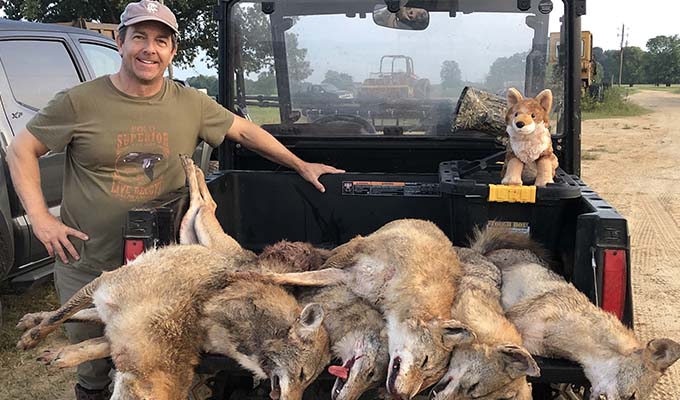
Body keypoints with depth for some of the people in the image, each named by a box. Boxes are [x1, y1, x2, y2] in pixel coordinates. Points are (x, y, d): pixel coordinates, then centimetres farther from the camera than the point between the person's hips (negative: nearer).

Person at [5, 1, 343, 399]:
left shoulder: (191, 104, -1)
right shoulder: (80, 102, -8)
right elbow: (22, 149, -1)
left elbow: (244, 130, 9)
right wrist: (41, 218, -11)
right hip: (86, 266, -1)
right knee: (92, 365, 15)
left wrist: (301, 165, 7)